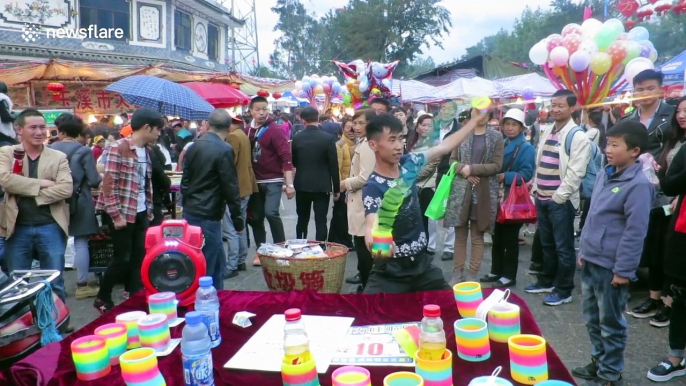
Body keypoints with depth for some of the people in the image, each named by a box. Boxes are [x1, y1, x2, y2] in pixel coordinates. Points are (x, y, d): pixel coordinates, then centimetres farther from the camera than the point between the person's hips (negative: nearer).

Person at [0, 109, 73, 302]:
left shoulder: (58, 157, 4)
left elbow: (66, 188, -9)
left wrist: (33, 194, -14)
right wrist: (41, 183, -14)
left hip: (50, 228, 0)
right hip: (18, 229, 0)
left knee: (55, 283, 8)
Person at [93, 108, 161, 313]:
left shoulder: (146, 151, 10)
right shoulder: (118, 149, -15)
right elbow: (108, 184, -18)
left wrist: (149, 210, 14)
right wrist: (116, 215, -19)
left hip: (140, 213, 7)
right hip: (122, 213, -7)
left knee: (139, 256, 9)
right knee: (122, 258, -1)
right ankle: (102, 299, 19)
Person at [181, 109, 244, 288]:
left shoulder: (194, 146, 9)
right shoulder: (224, 150, -14)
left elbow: (185, 181, 14)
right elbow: (230, 187, -14)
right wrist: (237, 219, -7)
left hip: (190, 212, 8)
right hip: (208, 215, -8)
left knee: (217, 261, 18)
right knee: (206, 265, 2)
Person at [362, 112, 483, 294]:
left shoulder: (408, 164, -3)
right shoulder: (374, 187, -21)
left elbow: (444, 147, 9)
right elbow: (372, 225, -37)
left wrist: (476, 120, 10)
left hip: (421, 261, 6)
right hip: (391, 269, -6)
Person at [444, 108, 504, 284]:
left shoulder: (496, 137, 2)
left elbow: (497, 165, -5)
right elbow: (452, 160, 8)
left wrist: (472, 169, -14)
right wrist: (464, 171, -11)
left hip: (483, 192, -1)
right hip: (460, 190, 2)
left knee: (478, 236, 6)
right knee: (460, 235, 7)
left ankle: (472, 275, 15)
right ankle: (457, 273, 17)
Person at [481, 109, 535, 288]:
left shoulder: (526, 148, -9)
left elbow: (526, 174, -18)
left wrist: (504, 177, -23)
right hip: (498, 197, 7)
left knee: (510, 239, 2)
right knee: (497, 237, 14)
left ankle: (509, 276, 13)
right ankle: (496, 271, 26)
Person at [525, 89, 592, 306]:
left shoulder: (578, 137, -12)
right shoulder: (547, 131, 13)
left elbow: (575, 173, -16)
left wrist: (558, 196, -16)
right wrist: (536, 189, 11)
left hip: (561, 201, -7)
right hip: (542, 198, 8)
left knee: (563, 247, 3)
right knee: (547, 244, 18)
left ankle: (564, 291, 15)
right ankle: (546, 282, 32)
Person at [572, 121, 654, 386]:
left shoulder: (638, 184, -17)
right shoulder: (604, 175, 7)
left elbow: (635, 232, -18)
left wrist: (623, 269, -17)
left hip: (611, 266, -8)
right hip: (591, 261, 8)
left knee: (611, 323, 8)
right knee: (592, 318, 19)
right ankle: (598, 361, 36)